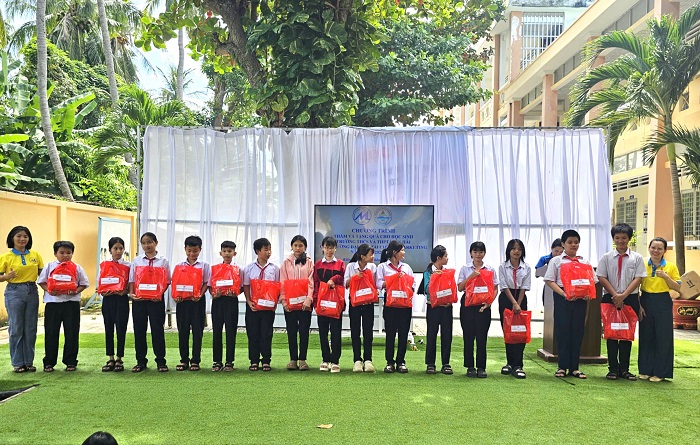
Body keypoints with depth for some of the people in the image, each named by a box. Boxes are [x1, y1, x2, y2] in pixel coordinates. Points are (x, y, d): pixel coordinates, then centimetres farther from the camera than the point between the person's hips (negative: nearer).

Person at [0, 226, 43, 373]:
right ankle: (17, 363, 12)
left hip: (32, 292, 3)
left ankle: (29, 361, 17)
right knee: (16, 328, 1)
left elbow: (42, 273, 7)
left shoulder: (35, 255, 7)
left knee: (31, 329, 6)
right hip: (14, 292, -3)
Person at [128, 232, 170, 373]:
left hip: (156, 300, -2)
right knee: (139, 329, 6)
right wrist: (131, 293, -7)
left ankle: (161, 361, 9)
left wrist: (160, 294, -12)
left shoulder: (163, 261, 3)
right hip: (139, 299, 2)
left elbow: (167, 281, 2)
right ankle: (140, 361, 16)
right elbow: (132, 280, 9)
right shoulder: (136, 261, 9)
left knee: (157, 329, 1)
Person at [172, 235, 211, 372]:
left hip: (197, 301, -2)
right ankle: (184, 359, 16)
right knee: (182, 330, 6)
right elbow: (174, 282, 8)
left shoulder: (204, 266, 2)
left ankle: (195, 360, 9)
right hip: (182, 301, 2)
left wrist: (200, 295, -15)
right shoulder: (179, 266, 8)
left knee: (197, 330, 1)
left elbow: (206, 283, -1)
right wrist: (175, 296, -8)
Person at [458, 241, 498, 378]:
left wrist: (489, 303, -9)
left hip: (483, 305, 0)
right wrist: (471, 276, -12)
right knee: (468, 336, 2)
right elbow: (460, 288, 0)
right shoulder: (465, 269, 6)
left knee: (482, 336, -1)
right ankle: (470, 367, 11)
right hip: (468, 304, 0)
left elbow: (495, 289, 5)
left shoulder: (490, 270, 7)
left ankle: (481, 367, 7)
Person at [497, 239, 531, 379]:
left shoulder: (526, 268, 2)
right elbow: (504, 286, -7)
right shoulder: (503, 267, -1)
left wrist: (518, 305, -10)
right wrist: (514, 303, -15)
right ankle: (510, 363, 13)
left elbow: (524, 288, -2)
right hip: (506, 299, 0)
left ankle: (517, 366, -6)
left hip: (521, 299, 1)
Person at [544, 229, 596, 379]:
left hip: (580, 299, 3)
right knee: (562, 331, -2)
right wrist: (563, 294, -15)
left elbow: (592, 281, 12)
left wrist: (588, 294, -9)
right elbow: (550, 281, -2)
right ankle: (562, 367, 6)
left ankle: (574, 367, 10)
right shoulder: (556, 261, 6)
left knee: (578, 331, 3)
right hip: (562, 298, -3)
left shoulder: (584, 262, 15)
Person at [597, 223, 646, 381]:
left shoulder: (637, 258, 3)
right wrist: (615, 295, -11)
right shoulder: (607, 257, 4)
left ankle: (624, 369, 12)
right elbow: (602, 278, -1)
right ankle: (613, 368, 9)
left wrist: (623, 295, -14)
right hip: (610, 298, 0)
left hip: (630, 299, 0)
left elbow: (638, 278, -4)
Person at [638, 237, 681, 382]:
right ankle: (645, 370, 16)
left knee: (663, 338, 1)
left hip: (663, 304, -1)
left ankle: (660, 372, 10)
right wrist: (639, 305, -2)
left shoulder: (671, 267, 2)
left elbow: (678, 288, 0)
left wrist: (665, 276, -13)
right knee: (646, 336, 6)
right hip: (645, 302, 1)